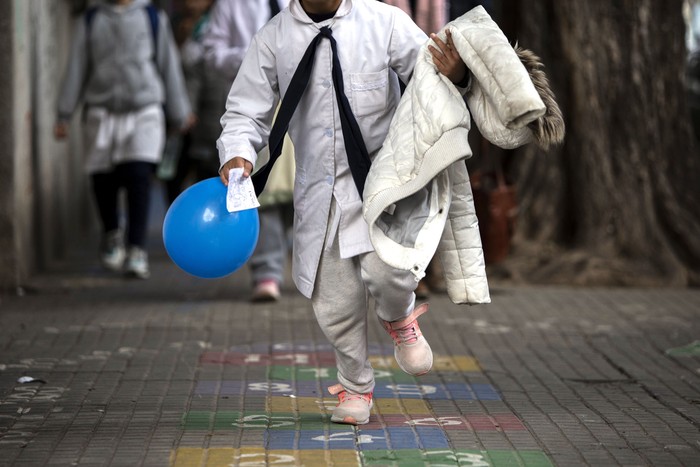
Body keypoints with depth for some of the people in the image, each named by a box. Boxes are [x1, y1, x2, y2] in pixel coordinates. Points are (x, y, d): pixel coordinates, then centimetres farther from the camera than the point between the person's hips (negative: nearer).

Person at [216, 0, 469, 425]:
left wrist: (454, 73, -28)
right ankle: (356, 386, 33)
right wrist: (238, 154, -17)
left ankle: (400, 318, 13)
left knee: (385, 269, -25)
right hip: (320, 187, 2)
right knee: (334, 301, 6)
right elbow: (247, 111, 3)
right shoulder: (273, 40, -1)